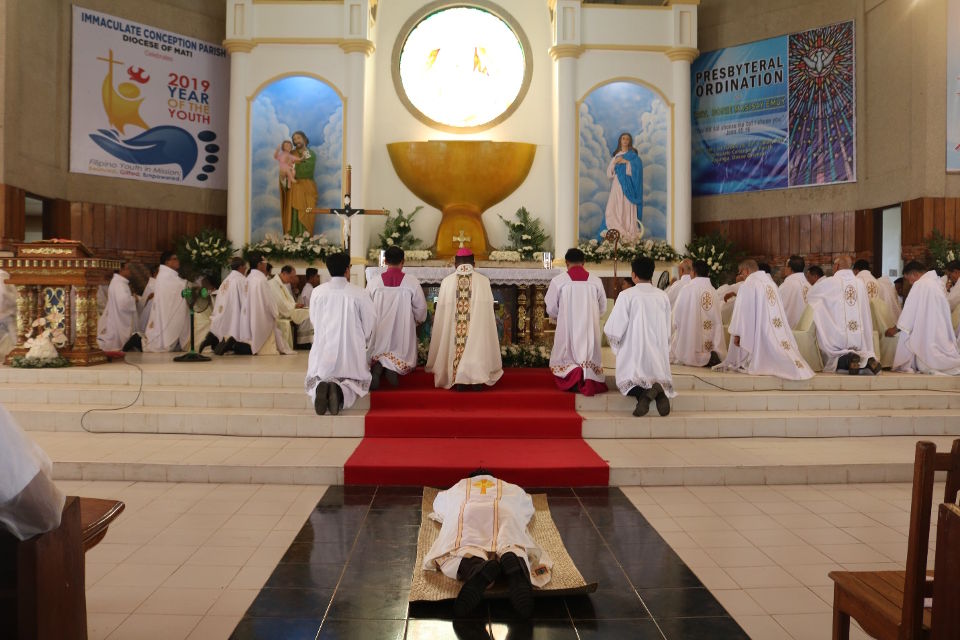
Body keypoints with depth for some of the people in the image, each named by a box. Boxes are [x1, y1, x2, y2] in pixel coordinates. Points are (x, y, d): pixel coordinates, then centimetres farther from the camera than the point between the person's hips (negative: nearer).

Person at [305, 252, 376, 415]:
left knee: (313, 380, 22)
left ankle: (320, 387, -16)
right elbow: (370, 323, 0)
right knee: (359, 381, 19)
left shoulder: (317, 292, -1)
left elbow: (314, 322, 10)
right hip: (352, 349, -1)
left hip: (323, 348, 2)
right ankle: (342, 390, -16)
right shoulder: (359, 294, -7)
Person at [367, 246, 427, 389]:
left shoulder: (373, 281, -5)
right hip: (403, 329, -1)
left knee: (377, 354, 18)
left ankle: (377, 366, -18)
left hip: (379, 329, 1)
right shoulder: (412, 282, -8)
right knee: (402, 353, 15)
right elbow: (421, 307, 0)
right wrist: (418, 320, 22)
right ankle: (393, 369, -19)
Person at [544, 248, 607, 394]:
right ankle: (590, 381, -14)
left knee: (568, 358, 14)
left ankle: (572, 375, -16)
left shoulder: (558, 280, -8)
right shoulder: (596, 281, -2)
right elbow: (603, 309, 7)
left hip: (567, 328, -1)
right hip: (590, 329, 2)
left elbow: (551, 309, -2)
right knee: (589, 357, 14)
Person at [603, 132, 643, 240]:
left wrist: (626, 162, -12)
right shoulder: (615, 155, 18)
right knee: (614, 209, -6)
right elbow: (609, 172, 12)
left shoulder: (633, 154, 7)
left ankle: (629, 234, -11)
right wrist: (614, 162, -3)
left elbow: (636, 169, -7)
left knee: (627, 209, -11)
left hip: (627, 186, -4)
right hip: (617, 185, 4)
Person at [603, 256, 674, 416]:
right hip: (659, 353, 4)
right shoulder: (663, 296, 5)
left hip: (634, 353, -4)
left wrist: (616, 347, 10)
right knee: (659, 379, 20)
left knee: (627, 383, 12)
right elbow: (668, 331, 13)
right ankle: (660, 393, -17)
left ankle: (643, 393, -23)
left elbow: (612, 329, -10)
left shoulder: (626, 295, -9)